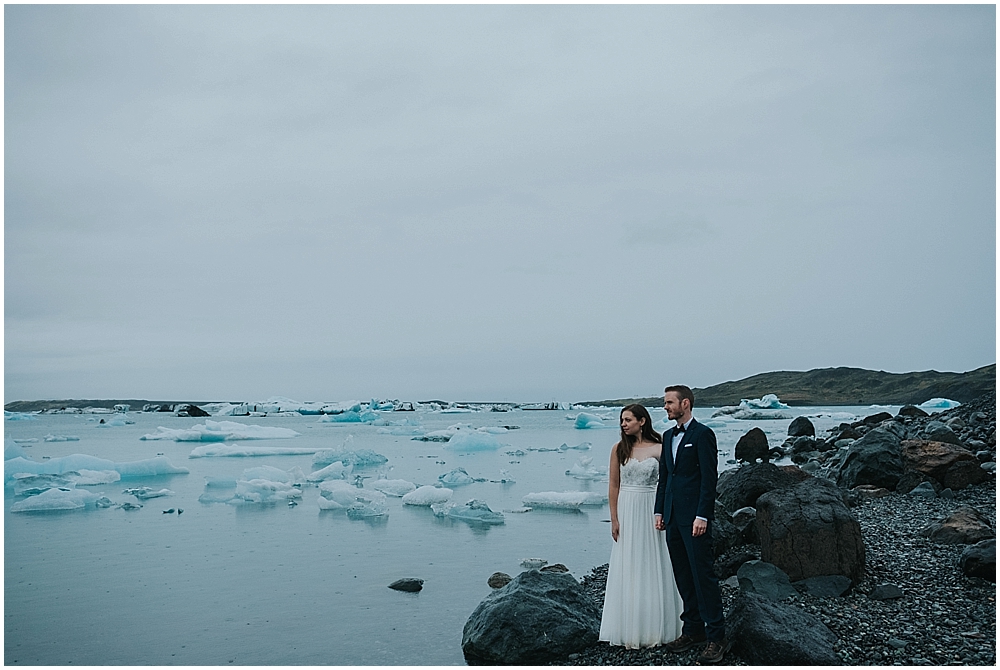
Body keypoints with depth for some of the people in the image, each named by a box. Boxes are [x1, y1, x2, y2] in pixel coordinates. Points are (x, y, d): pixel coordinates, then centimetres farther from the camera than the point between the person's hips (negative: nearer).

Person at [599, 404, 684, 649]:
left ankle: (653, 629, 15)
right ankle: (630, 630, 13)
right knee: (627, 571, 4)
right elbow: (613, 486, 3)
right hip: (626, 511, 1)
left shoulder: (659, 449, -1)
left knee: (651, 569, 4)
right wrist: (614, 520, -2)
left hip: (651, 510, -1)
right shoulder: (619, 449, 2)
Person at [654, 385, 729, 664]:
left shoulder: (703, 434, -8)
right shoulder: (668, 436, 16)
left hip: (694, 517, -8)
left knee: (703, 576, -6)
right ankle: (693, 629, 22)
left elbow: (709, 478, -13)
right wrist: (659, 511, 12)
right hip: (673, 517, 8)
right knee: (683, 577, 12)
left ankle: (716, 638, 1)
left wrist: (702, 516, -17)